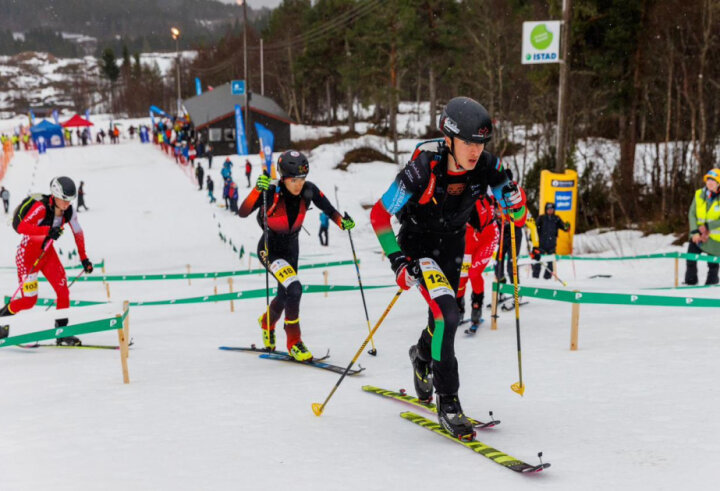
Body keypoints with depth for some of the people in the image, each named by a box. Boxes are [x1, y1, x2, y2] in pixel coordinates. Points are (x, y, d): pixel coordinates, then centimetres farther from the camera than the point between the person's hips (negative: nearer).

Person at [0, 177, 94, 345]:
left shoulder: (69, 212, -9)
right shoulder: (41, 207, -28)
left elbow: (78, 233, 8)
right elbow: (21, 227, -40)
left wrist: (84, 258, 11)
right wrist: (47, 230, -51)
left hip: (47, 252, 6)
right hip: (28, 253, -6)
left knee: (63, 291, -7)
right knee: (29, 299, -6)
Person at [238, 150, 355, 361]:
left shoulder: (309, 191, -18)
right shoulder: (271, 193, -29)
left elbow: (328, 209, -5)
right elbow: (242, 213, -37)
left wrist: (342, 222, -23)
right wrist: (257, 189, -50)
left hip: (291, 248, 6)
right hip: (270, 249, -5)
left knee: (285, 296, 23)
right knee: (294, 289, -27)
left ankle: (267, 321, 58)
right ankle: (293, 342, -11)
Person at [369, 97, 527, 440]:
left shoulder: (486, 165, -21)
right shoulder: (423, 168, -32)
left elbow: (514, 213, -7)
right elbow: (379, 215, -22)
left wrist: (514, 202, -29)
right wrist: (398, 261, -27)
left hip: (453, 243, 5)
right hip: (418, 243, -5)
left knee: (444, 313, 20)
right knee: (447, 315, -22)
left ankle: (423, 354, 56)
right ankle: (447, 403, -11)